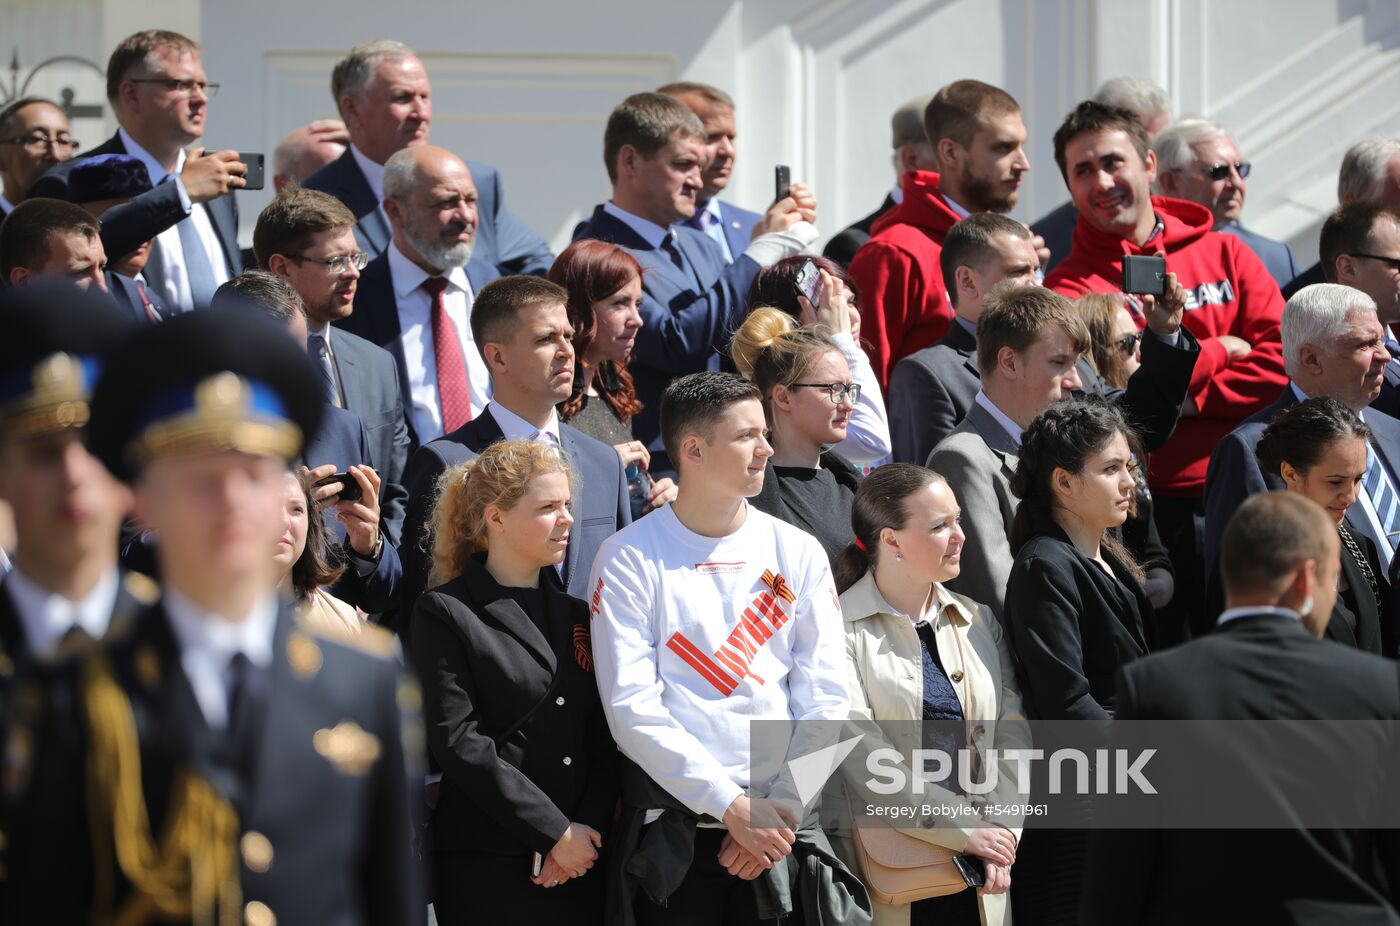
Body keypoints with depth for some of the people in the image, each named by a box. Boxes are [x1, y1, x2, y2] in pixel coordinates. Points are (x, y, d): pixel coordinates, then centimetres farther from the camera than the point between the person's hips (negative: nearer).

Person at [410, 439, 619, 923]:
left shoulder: (575, 611, 16)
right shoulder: (447, 614, -1)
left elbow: (604, 737, 10)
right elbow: (458, 742, -10)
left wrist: (591, 826, -7)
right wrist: (555, 832, -13)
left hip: (582, 861, 5)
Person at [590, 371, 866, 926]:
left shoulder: (797, 554, 8)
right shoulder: (630, 561, -2)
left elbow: (823, 703, 4)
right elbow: (632, 709, -9)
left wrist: (780, 808, -9)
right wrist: (731, 806, -15)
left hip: (787, 833, 3)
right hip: (672, 833, -3)